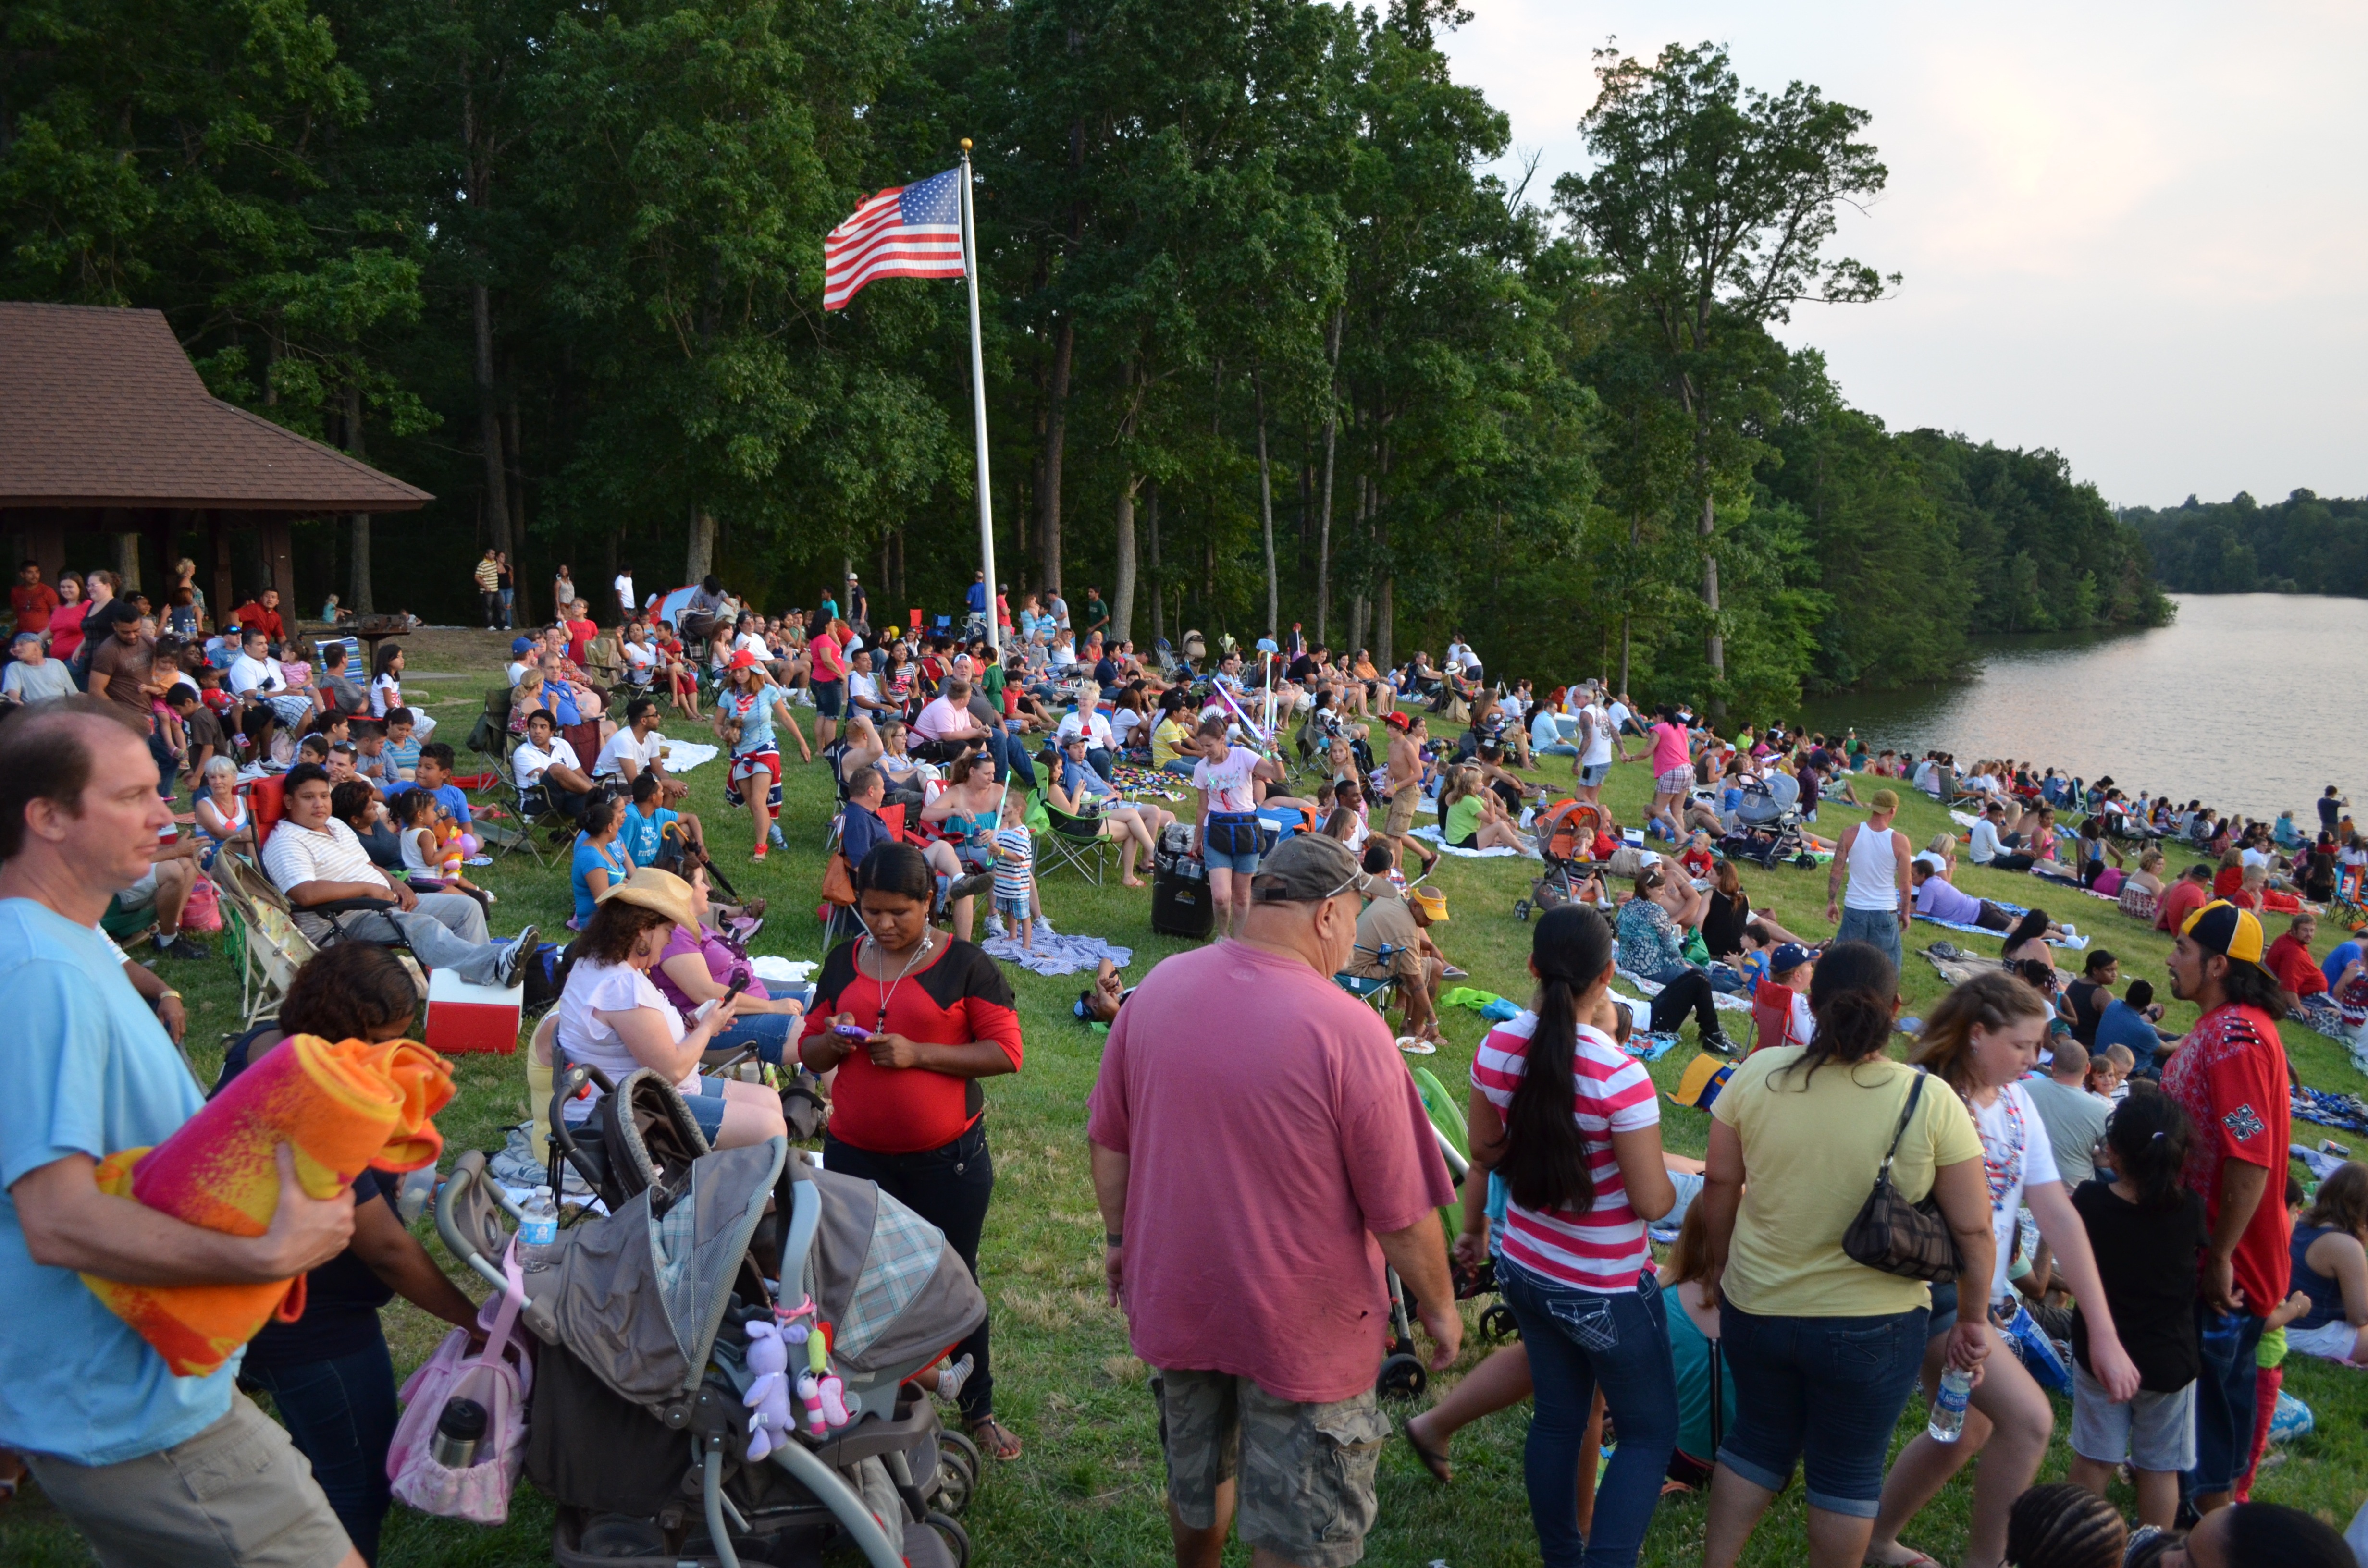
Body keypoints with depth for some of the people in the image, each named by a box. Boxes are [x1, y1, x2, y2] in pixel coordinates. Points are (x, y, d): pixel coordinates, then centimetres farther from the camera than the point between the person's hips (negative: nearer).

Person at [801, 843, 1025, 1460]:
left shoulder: (965, 965, -8)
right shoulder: (845, 962, 6)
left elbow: (1005, 1052, -13)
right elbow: (808, 1051, 12)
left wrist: (917, 1053, -21)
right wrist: (830, 1043, -12)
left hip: (948, 1160, -4)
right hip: (854, 1156, 4)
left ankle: (979, 1411, 26)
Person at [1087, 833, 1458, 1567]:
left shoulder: (1159, 988, -10)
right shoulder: (1349, 1030, -26)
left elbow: (1108, 1142, 2)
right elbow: (1401, 1212, -19)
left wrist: (1121, 1238, 18)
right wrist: (1439, 1307, -2)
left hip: (1174, 1295, 5)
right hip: (1302, 1326, -5)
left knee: (1195, 1477, 29)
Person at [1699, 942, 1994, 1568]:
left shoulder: (1758, 1075, -11)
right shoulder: (1932, 1103, -17)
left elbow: (1720, 1183, -1)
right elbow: (1973, 1229, -11)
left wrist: (1719, 1265, 15)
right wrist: (1971, 1322, 4)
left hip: (1756, 1306, 3)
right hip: (1873, 1325, -3)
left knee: (1759, 1441, 24)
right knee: (1849, 1471, 17)